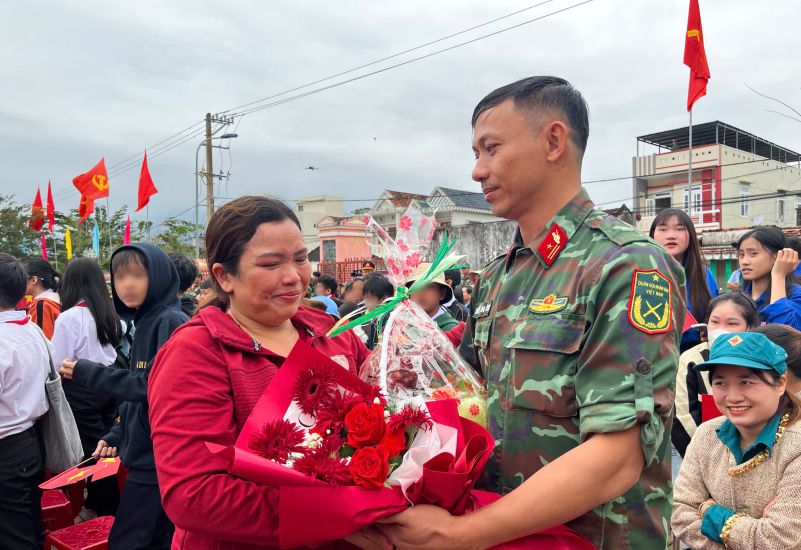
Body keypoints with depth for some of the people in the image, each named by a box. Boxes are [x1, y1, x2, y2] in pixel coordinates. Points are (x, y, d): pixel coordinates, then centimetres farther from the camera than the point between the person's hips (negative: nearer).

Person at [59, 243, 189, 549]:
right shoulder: (144, 323, 12)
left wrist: (87, 374, -14)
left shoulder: (170, 322, -16)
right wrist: (117, 436, 11)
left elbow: (153, 387, -22)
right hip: (148, 454, 9)